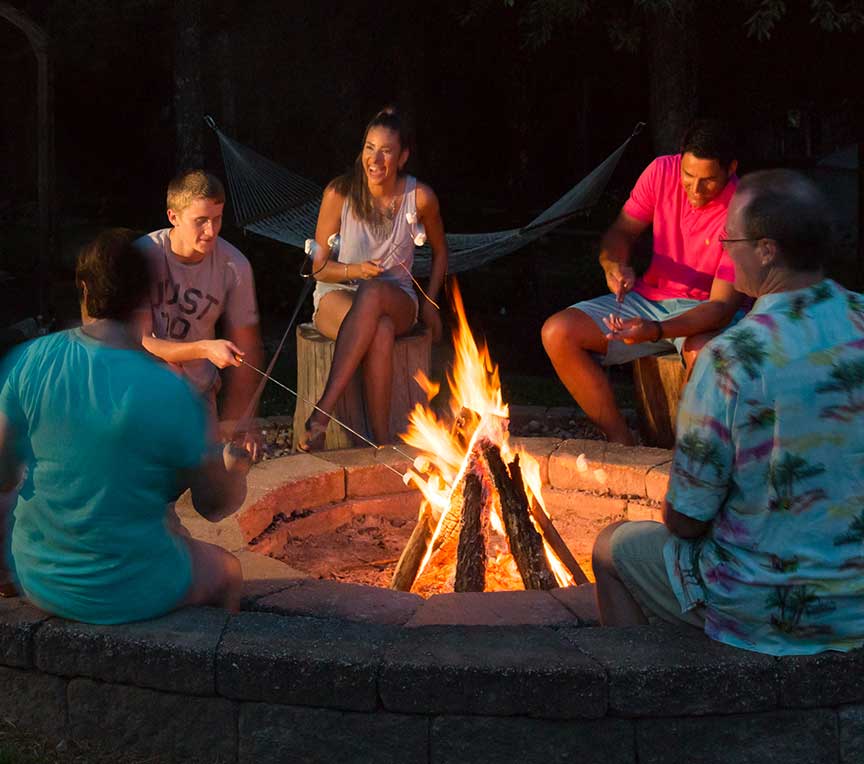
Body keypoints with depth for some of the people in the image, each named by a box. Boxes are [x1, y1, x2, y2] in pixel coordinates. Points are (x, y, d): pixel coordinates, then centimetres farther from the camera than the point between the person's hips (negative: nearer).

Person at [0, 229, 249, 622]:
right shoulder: (170, 394, -21)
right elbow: (216, 505, -9)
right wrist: (236, 468, 13)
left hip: (34, 578, 4)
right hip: (128, 595, -4)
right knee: (226, 571, 26)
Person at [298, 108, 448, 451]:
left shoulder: (420, 197, -5)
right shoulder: (340, 193, -9)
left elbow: (440, 251, 15)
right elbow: (320, 266, -1)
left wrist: (430, 303, 5)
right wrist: (354, 270, -21)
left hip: (396, 298, 1)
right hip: (337, 296, -1)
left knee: (372, 293, -39)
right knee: (380, 330, -38)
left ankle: (322, 411, -43)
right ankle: (380, 442, -39)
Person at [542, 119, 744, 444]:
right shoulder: (662, 171, -8)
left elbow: (722, 304, -25)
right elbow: (621, 231, 3)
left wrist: (656, 331, -40)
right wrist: (615, 264, -23)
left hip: (702, 311, -5)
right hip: (649, 296, 5)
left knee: (703, 352, -42)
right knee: (557, 333, -15)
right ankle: (622, 443, -12)